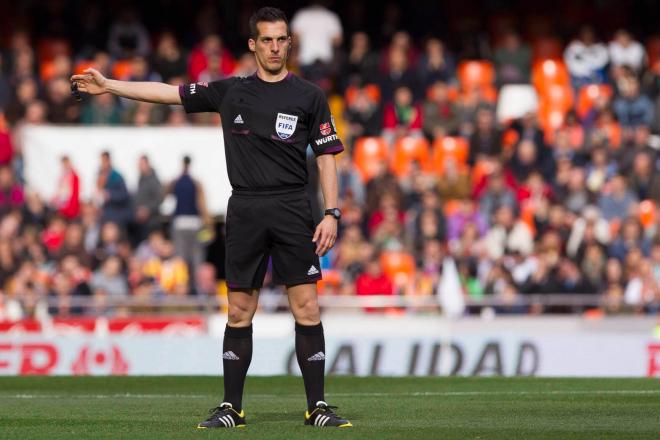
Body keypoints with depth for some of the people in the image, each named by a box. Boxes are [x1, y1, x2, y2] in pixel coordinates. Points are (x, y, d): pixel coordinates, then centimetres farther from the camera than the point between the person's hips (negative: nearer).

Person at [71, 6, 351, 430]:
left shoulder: (309, 96, 4)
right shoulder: (230, 92, 11)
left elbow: (327, 156, 3)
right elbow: (169, 92, 14)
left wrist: (332, 213, -6)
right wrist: (109, 85, 12)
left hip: (293, 211, -2)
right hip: (245, 212, 2)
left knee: (307, 308, -7)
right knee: (240, 312, 3)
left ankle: (317, 407, -3)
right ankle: (232, 408, 10)